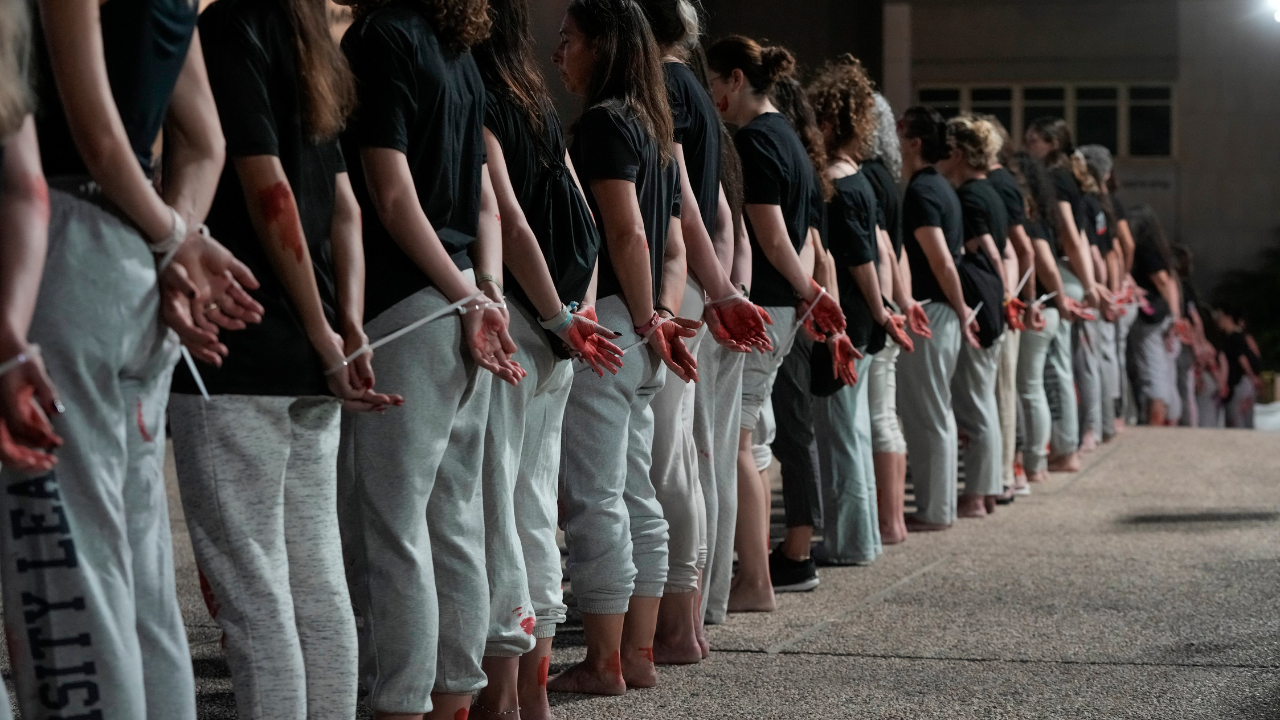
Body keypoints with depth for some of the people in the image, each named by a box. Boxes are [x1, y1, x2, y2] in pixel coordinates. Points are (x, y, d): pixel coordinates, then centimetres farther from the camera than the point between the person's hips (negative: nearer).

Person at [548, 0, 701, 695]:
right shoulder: (654, 129, 18)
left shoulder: (602, 122, -11)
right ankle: (638, 653, 17)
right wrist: (662, 317, 4)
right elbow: (674, 247, 16)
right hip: (637, 339, 10)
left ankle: (603, 662, -1)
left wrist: (645, 322, -10)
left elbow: (627, 234, -19)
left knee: (593, 499, -5)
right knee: (634, 496, 12)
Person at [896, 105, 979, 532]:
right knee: (936, 412, 14)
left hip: (927, 311, -10)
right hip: (942, 311, 10)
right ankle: (939, 506, 21)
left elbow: (941, 261, -20)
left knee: (926, 414, -3)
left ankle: (933, 512, 2)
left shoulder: (920, 192, -15)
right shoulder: (940, 187, 15)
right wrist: (960, 310, 18)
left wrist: (961, 310, -10)